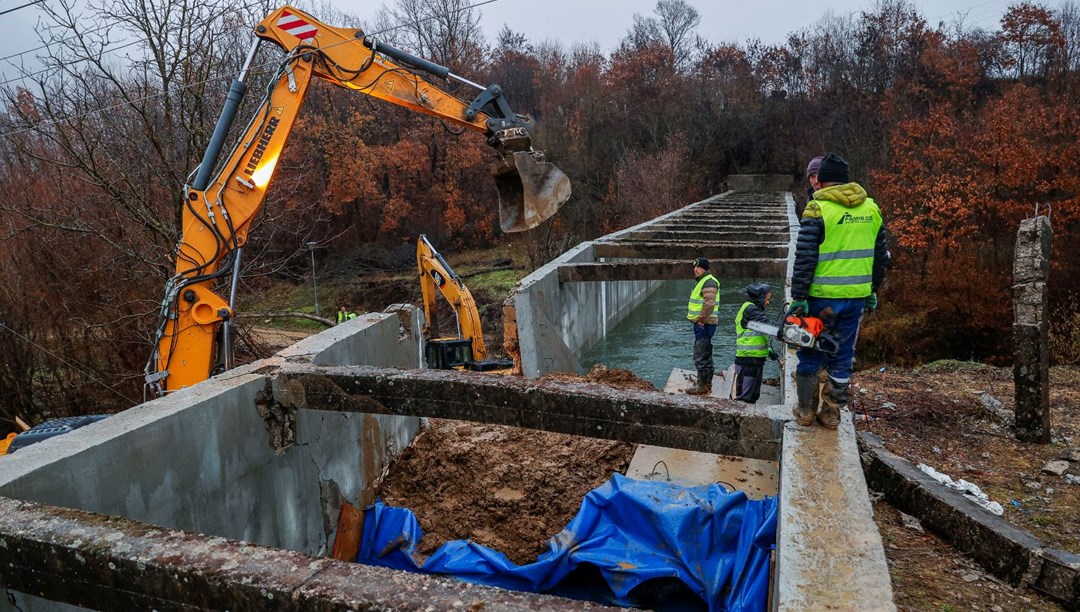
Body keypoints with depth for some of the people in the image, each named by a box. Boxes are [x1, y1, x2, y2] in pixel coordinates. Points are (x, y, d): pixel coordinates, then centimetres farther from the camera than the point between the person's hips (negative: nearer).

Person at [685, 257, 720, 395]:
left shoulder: (709, 282, -16)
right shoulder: (702, 281, 18)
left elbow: (709, 303, -28)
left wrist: (701, 319, -21)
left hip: (704, 325, -11)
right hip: (701, 324, 11)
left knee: (701, 357, -8)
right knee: (706, 356, 18)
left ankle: (702, 385, -2)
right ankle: (707, 384, 27)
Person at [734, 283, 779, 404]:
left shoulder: (754, 309, 18)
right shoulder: (749, 308, -13)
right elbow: (766, 324, -26)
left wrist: (768, 350, 14)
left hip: (756, 360, 10)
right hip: (747, 360, -10)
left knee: (753, 396, 16)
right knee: (744, 397, -9)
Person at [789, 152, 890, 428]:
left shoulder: (818, 209, -11)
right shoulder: (871, 208, 6)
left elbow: (805, 258, -16)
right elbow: (880, 256, 13)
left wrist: (799, 297, -12)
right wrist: (872, 290, 22)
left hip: (822, 296, -4)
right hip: (856, 297, 5)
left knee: (810, 355, 11)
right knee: (842, 357, 13)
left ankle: (806, 411, 19)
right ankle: (832, 413, 20)